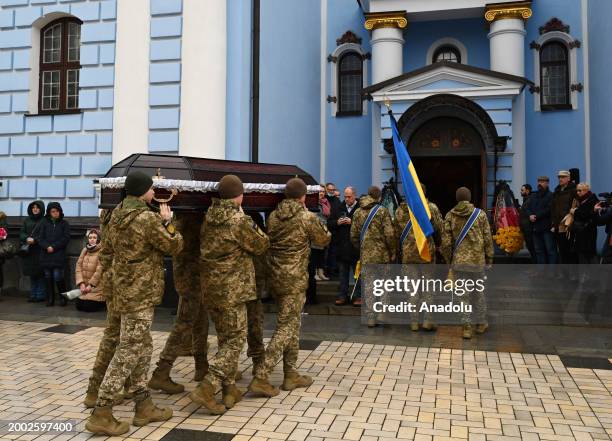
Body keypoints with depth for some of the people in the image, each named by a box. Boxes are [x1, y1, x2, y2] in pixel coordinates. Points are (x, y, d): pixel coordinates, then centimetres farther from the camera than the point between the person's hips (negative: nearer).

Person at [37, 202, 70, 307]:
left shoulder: (64, 223, 5)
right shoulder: (44, 223, 11)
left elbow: (66, 238, -2)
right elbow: (40, 237, 6)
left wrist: (54, 247, -10)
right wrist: (47, 247, -11)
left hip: (59, 256, -3)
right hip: (46, 255, 3)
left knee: (58, 277, -9)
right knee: (48, 277, 5)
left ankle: (63, 298, 6)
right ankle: (50, 299, 13)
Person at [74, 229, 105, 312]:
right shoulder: (85, 250, 8)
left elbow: (99, 270, -17)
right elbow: (78, 266, 2)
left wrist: (91, 285, -16)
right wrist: (81, 283, -9)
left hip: (97, 287, -6)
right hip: (85, 286, 6)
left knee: (88, 307, -13)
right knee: (78, 305, 2)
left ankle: (103, 302, 15)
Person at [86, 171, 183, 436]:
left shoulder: (116, 216, 9)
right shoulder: (148, 218, -19)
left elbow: (105, 253, 16)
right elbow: (175, 246, -9)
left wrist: (110, 276, 25)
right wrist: (167, 221, 4)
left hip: (125, 290, 9)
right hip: (140, 294, -9)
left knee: (143, 348, 16)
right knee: (129, 351, -3)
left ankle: (144, 406, 24)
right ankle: (101, 414, 3)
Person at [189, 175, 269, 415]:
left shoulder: (208, 217, 6)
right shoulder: (239, 220, -16)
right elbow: (260, 246, -6)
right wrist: (256, 230, 14)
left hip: (209, 287, 8)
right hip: (232, 289, -8)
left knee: (225, 339, 18)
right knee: (235, 340, 2)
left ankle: (229, 390, 24)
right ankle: (206, 388, -7)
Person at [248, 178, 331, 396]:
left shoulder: (272, 216, 4)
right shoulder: (308, 218, -12)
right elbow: (324, 239, 4)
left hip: (275, 277, 7)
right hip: (295, 279, -7)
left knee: (293, 324, 18)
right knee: (286, 328, -1)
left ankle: (291, 375, 25)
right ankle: (260, 377, -5)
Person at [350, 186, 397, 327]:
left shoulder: (358, 212, 6)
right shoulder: (382, 211, -7)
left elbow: (353, 236, 9)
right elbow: (390, 234, -12)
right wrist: (393, 252, -2)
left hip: (366, 255, 3)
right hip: (382, 254, -3)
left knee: (368, 285, 7)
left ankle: (371, 318, 7)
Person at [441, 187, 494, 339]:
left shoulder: (450, 215, -3)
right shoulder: (480, 214, -3)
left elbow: (446, 241, -3)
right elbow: (488, 238, -1)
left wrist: (449, 259, 10)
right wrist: (489, 257, 10)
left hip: (458, 261, 0)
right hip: (478, 260, 0)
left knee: (463, 294, 7)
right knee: (479, 292, 15)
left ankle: (466, 327, 7)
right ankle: (481, 323, 27)